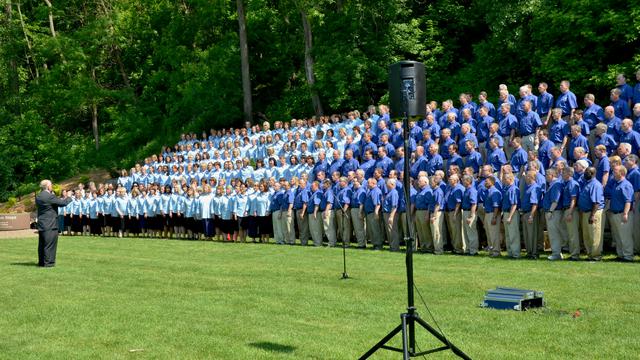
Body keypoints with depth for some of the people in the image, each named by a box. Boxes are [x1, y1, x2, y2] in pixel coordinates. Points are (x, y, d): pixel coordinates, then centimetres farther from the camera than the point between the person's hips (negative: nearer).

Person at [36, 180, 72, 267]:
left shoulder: (38, 196, 8)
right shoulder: (50, 196, -17)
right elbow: (63, 203, -12)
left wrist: (60, 199, 13)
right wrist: (69, 198, 7)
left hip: (41, 224, 8)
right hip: (50, 224, -8)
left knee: (42, 244, 13)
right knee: (49, 244, -2)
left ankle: (41, 262, 19)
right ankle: (48, 262, 0)